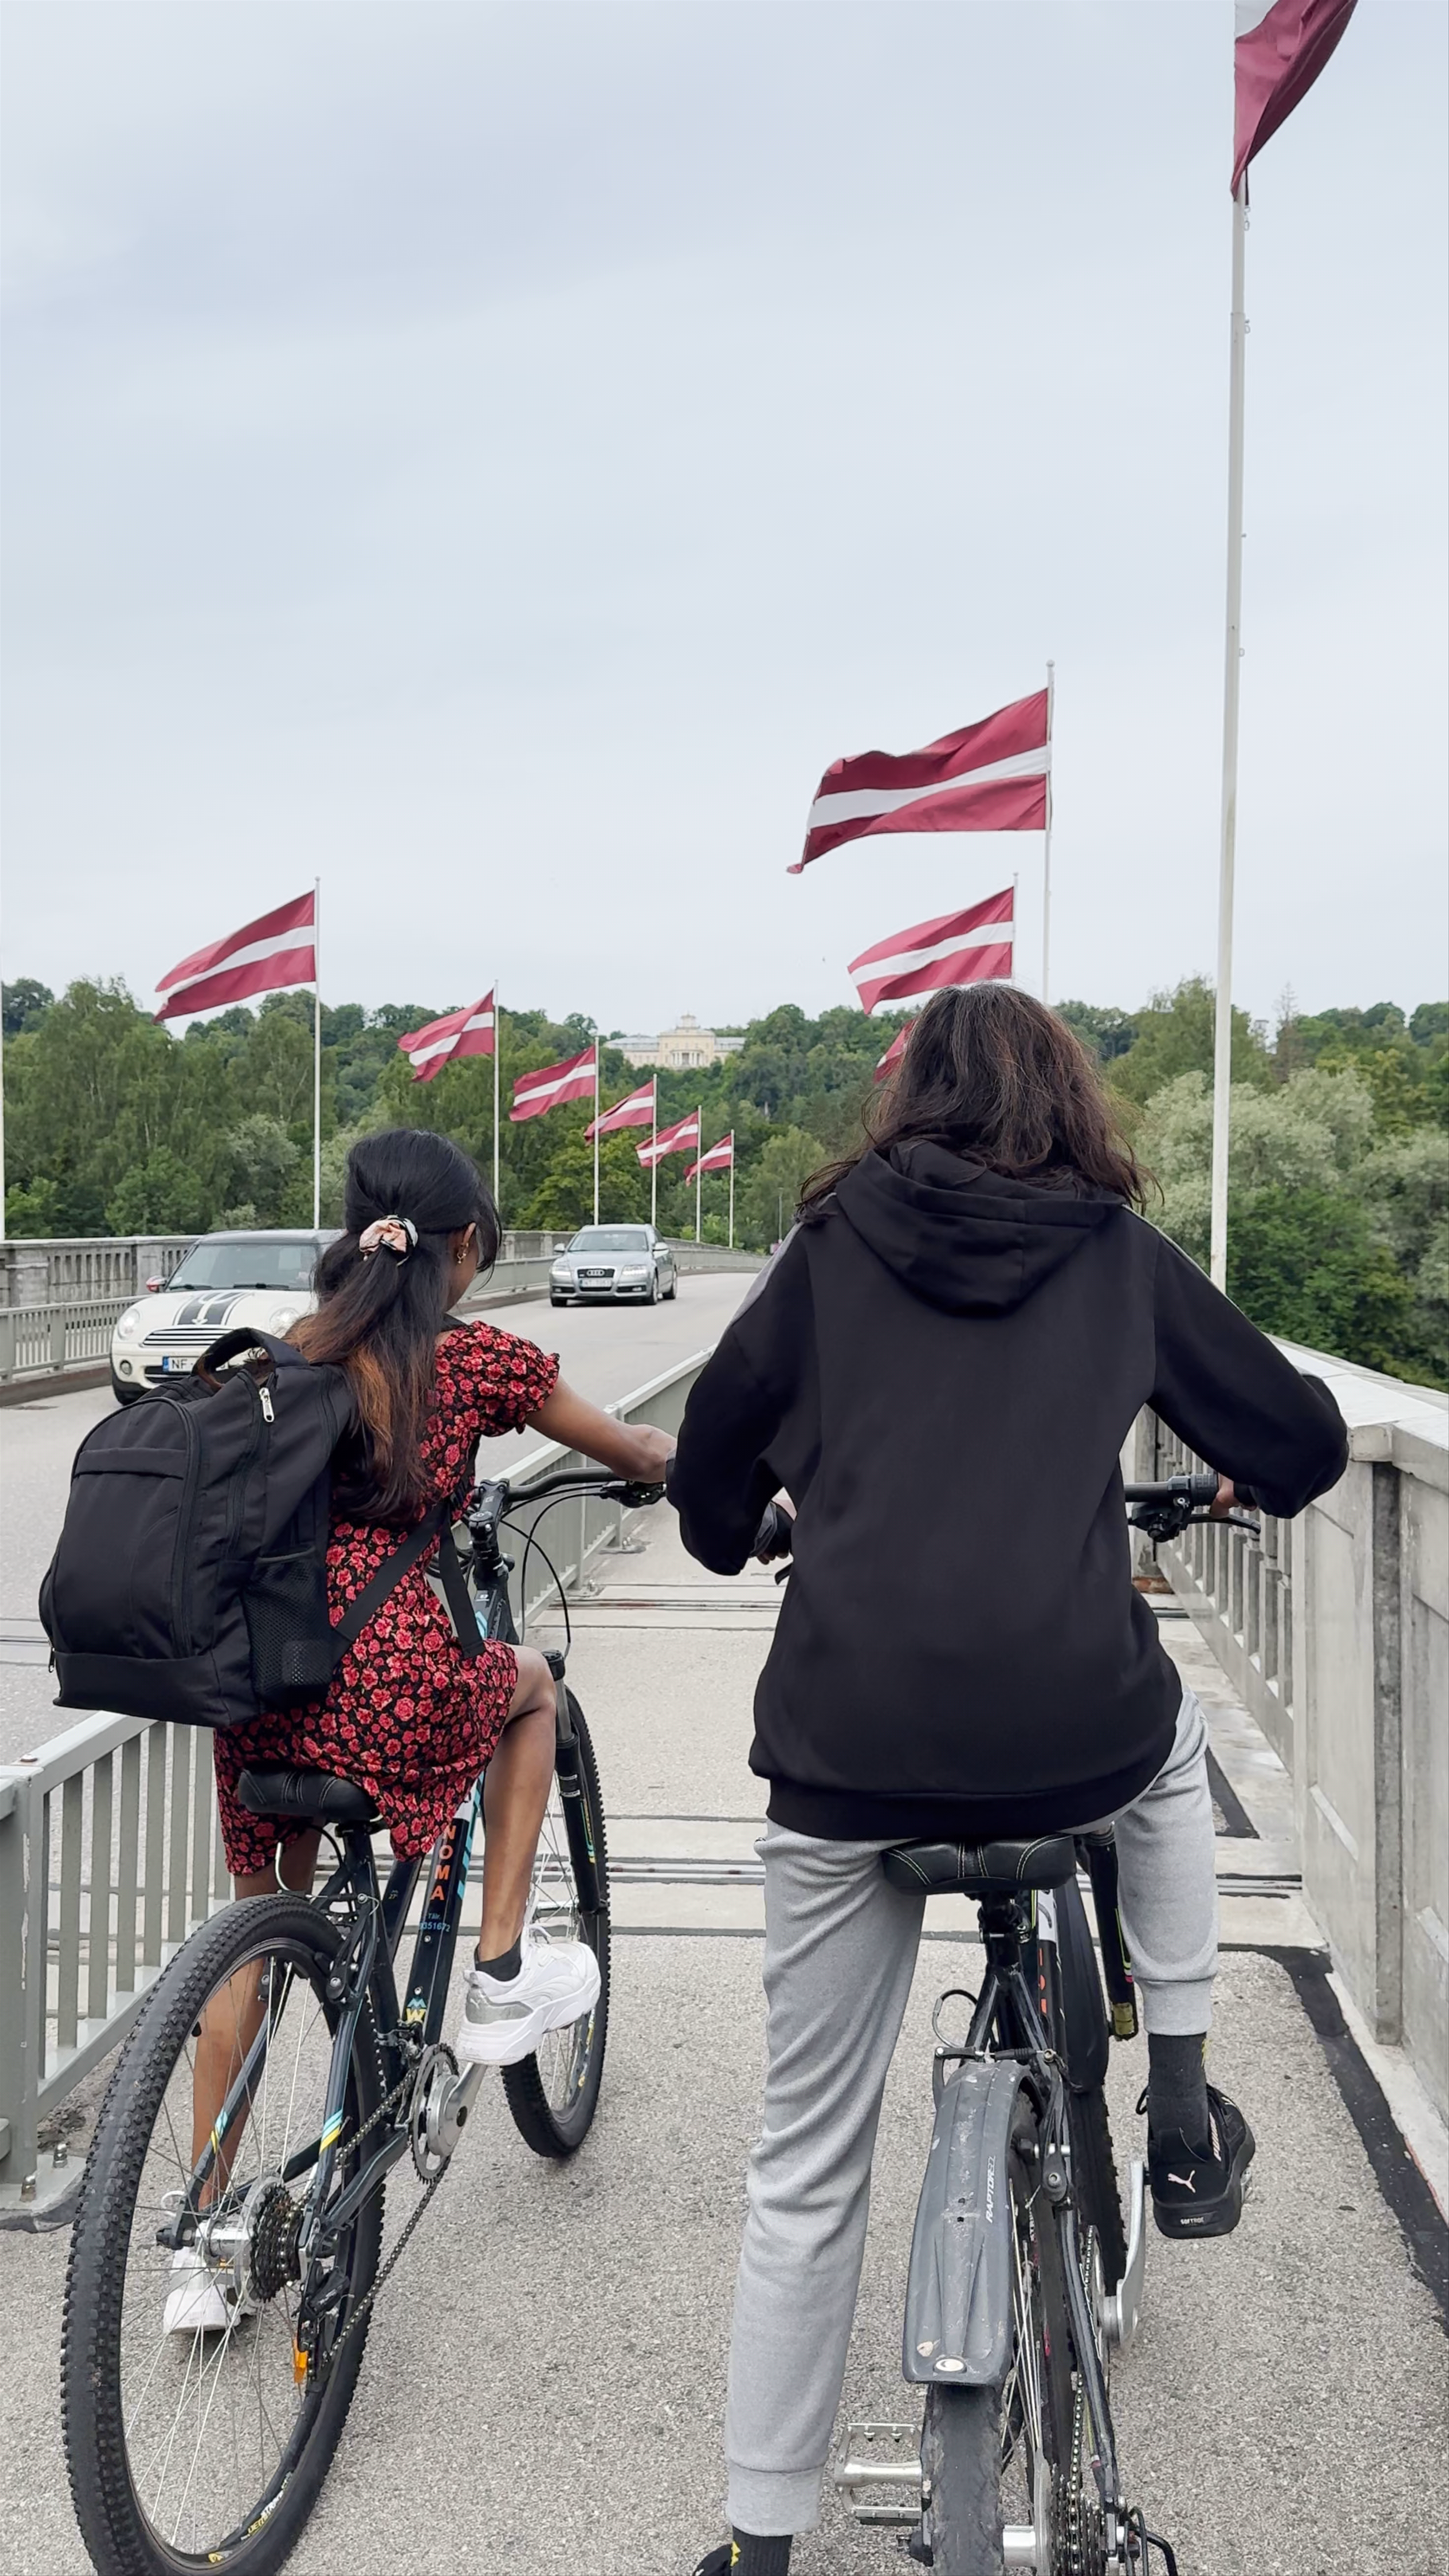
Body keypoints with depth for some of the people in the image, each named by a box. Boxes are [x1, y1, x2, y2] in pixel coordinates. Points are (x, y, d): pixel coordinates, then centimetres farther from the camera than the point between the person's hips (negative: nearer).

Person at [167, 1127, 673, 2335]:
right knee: (528, 1681, 28)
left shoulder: (291, 1351, 11)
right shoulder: (479, 1359, -2)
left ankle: (203, 2252, 28)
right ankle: (503, 1976, 27)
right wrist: (682, 1457, 34)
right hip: (389, 1685, -5)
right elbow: (638, 1455, 12)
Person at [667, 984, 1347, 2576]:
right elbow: (1302, 1444, 14)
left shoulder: (833, 1248, 8)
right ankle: (1183, 2110, 33)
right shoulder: (1119, 1255, 7)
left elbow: (712, 1463, 13)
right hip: (1070, 1741, 0)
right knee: (1171, 1736, 37)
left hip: (848, 1755, 1)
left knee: (807, 2161, 17)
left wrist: (735, 1538, 35)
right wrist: (1250, 1480, 37)